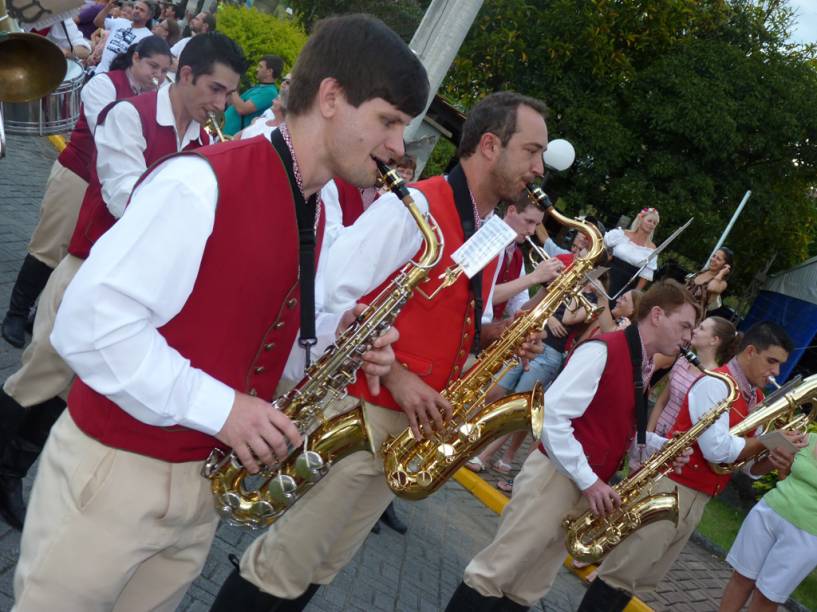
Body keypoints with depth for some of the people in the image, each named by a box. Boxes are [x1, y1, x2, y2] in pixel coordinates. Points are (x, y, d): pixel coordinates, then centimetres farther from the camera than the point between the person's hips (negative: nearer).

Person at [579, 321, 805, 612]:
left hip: (700, 499, 9)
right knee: (622, 574, -5)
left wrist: (772, 461, -8)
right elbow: (717, 449, -24)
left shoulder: (757, 400, 12)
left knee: (644, 580, 13)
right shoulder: (715, 384, -14)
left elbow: (746, 463, 13)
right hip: (672, 489, -8)